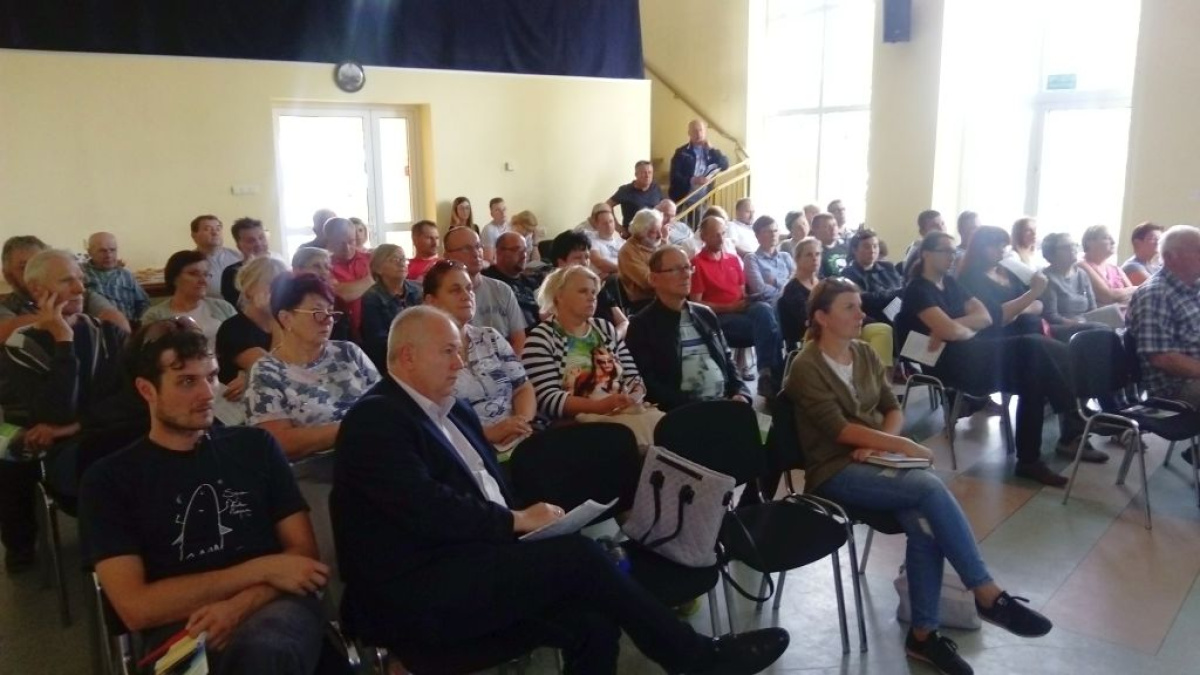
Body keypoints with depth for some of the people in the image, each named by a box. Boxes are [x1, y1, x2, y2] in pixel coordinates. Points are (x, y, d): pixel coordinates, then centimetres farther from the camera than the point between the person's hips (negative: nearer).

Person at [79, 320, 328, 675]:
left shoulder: (255, 445, 13)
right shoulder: (110, 478, 7)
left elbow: (303, 550, 9)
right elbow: (135, 608, -4)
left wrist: (239, 605, -11)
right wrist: (260, 570, -7)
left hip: (270, 607, 1)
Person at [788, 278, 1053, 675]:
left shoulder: (865, 354, 11)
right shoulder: (806, 367, -9)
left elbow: (894, 410, 11)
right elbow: (839, 429, -16)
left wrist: (881, 443, -9)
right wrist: (901, 445, -18)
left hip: (874, 459, 6)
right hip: (835, 471, -6)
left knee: (924, 522, -25)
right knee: (931, 488, -28)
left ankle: (923, 633, -15)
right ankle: (988, 596, -19)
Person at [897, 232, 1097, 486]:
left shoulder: (950, 282, 19)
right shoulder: (918, 289, -7)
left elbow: (985, 317, 8)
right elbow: (950, 331, -20)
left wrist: (953, 327, -9)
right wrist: (971, 331, 1)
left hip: (972, 353, 8)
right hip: (948, 361, -8)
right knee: (1032, 349, -19)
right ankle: (1073, 425, -9)